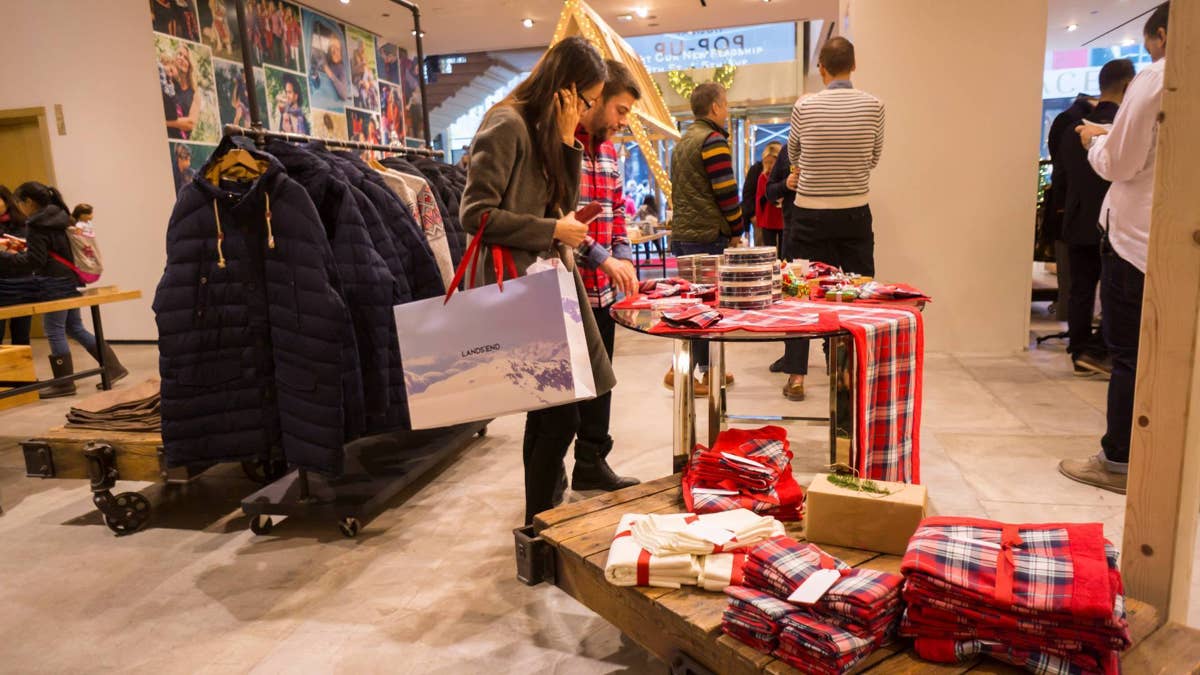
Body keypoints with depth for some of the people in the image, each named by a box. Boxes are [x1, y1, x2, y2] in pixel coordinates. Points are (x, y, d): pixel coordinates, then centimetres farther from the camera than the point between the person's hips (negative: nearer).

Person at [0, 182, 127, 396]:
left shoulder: (37, 225, -14)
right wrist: (24, 248, 21)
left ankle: (64, 383, 6)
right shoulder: (58, 218, 12)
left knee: (55, 332, -1)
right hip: (69, 280, 9)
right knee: (76, 329, 13)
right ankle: (113, 367, 10)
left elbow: (35, 261, -17)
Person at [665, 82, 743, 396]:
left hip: (682, 233, 9)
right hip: (708, 235, -9)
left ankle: (707, 368, 22)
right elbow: (727, 191, -16)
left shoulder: (682, 141, 17)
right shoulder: (713, 139, -11)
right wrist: (737, 230, -3)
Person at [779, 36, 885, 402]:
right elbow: (874, 157, 11)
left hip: (811, 213, -1)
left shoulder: (805, 106, -5)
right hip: (855, 212, 1)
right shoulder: (873, 106, -2)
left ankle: (796, 377, 9)